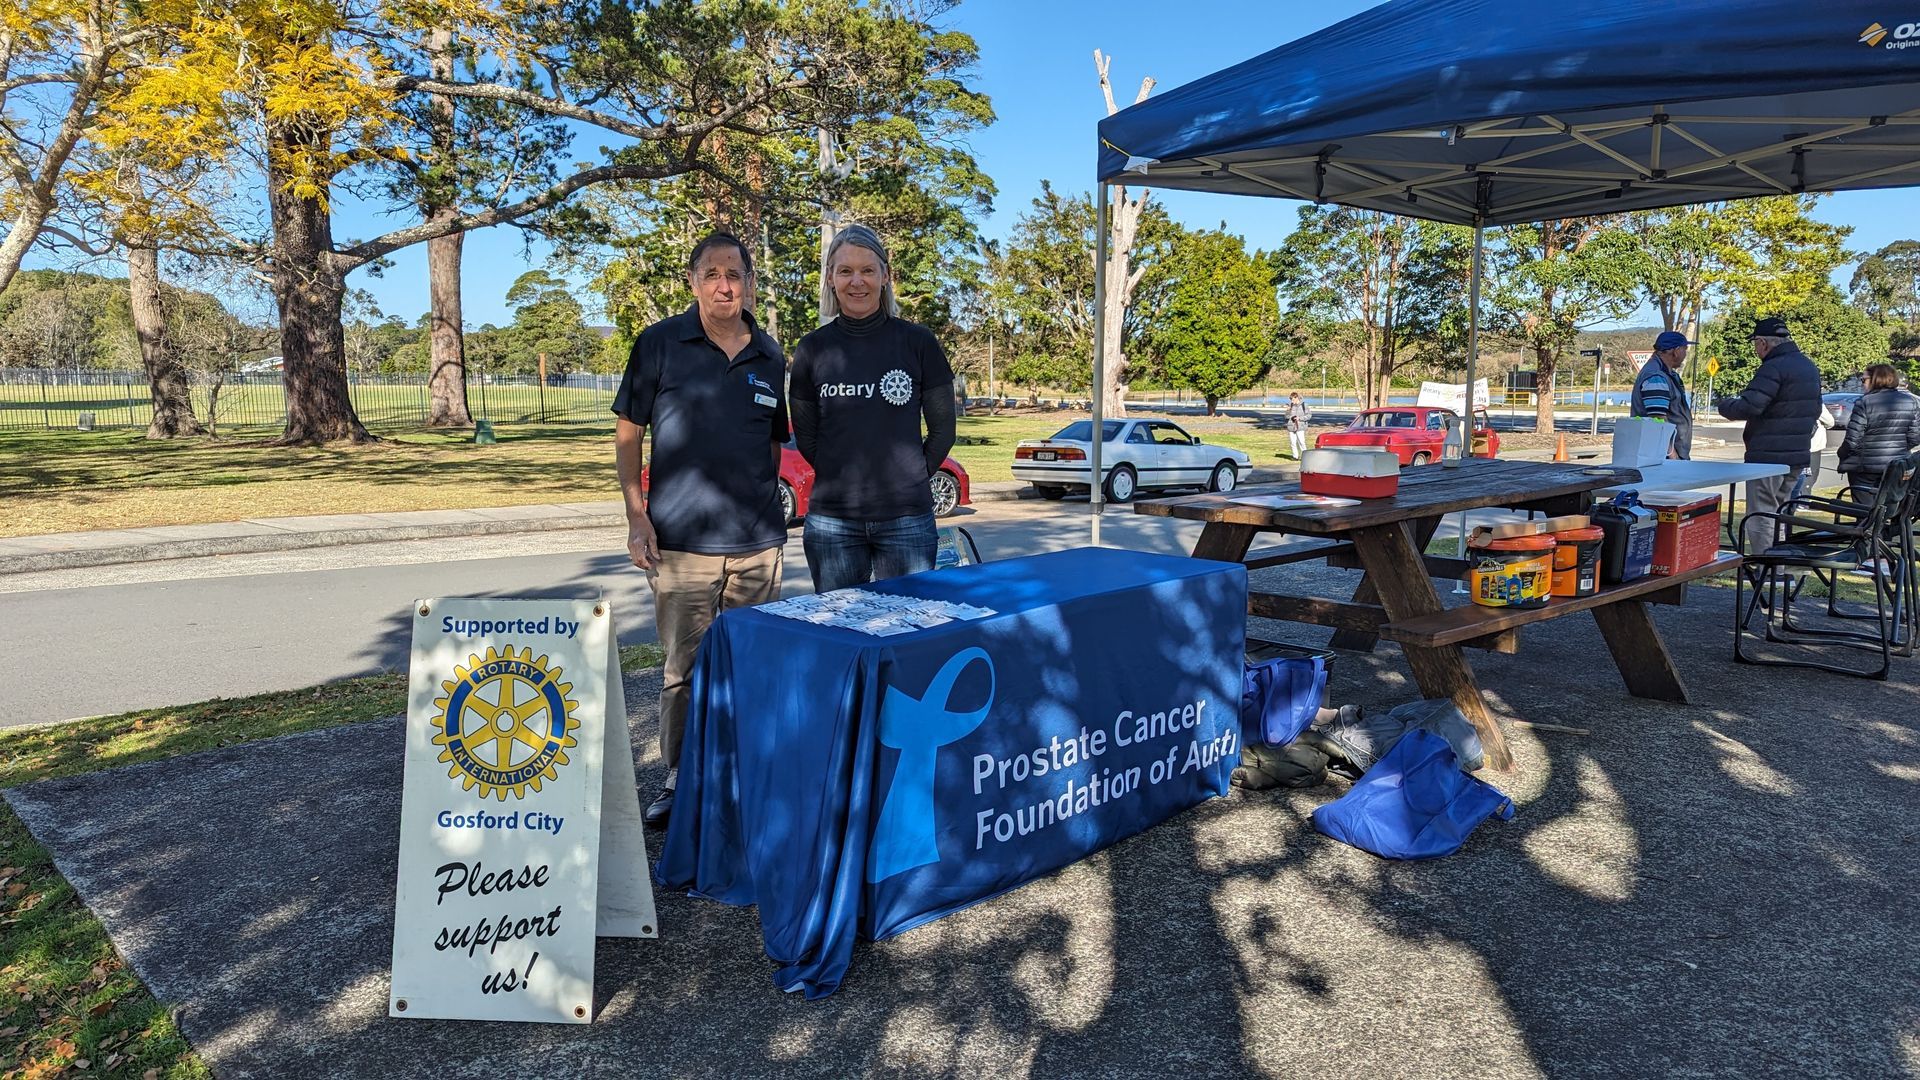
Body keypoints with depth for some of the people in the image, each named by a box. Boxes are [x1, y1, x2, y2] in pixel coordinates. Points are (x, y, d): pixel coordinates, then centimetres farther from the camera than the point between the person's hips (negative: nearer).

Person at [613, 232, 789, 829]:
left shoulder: (770, 357, 9)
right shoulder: (659, 344, 0)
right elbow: (627, 434, 2)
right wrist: (637, 518, -6)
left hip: (758, 541, 3)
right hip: (681, 539, -3)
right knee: (683, 666, 2)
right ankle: (679, 779, 17)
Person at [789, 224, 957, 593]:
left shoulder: (918, 342, 0)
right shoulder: (812, 349, 3)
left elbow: (943, 430, 5)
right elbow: (806, 437, 10)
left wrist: (908, 479, 6)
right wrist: (844, 480, 8)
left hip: (906, 519, -1)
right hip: (831, 521, 1)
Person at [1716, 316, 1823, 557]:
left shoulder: (1774, 368, -18)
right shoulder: (1809, 367, 15)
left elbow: (1748, 407, -24)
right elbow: (1815, 410, 24)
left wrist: (1725, 404, -6)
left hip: (1768, 456, -9)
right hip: (1798, 455, 9)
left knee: (1761, 516, -5)